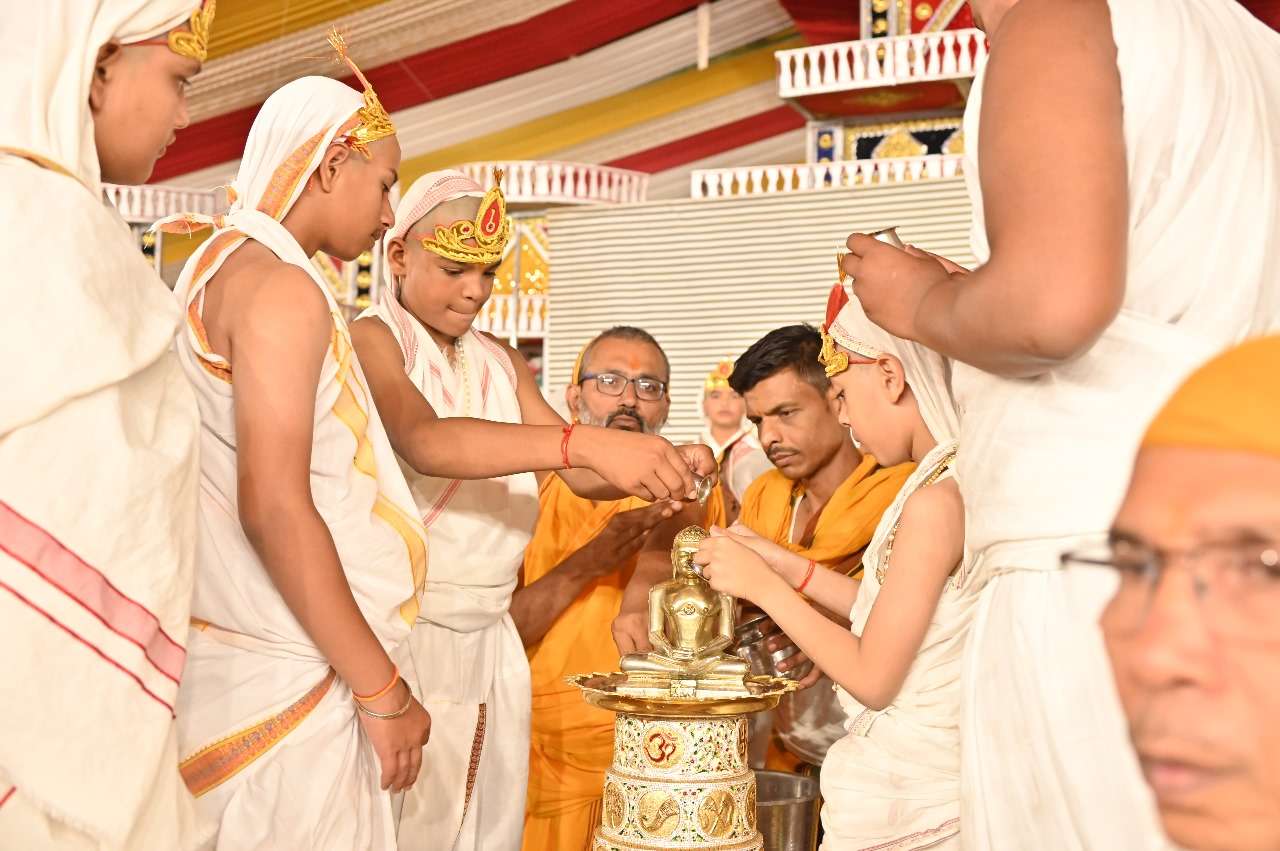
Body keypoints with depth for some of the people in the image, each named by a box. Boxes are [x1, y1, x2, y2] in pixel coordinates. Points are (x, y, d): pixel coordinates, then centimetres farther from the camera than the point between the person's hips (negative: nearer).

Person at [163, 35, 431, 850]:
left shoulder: (218, 268, 16)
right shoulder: (282, 288, -13)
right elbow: (275, 506, -21)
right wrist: (382, 689, -17)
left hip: (236, 655, 9)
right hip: (287, 676, -9)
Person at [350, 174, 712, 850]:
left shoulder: (500, 361, 15)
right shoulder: (371, 339, -5)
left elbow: (582, 476, 8)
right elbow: (425, 442, -25)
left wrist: (663, 467, -15)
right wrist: (585, 443, -37)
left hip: (489, 639, 6)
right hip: (401, 635, -6)